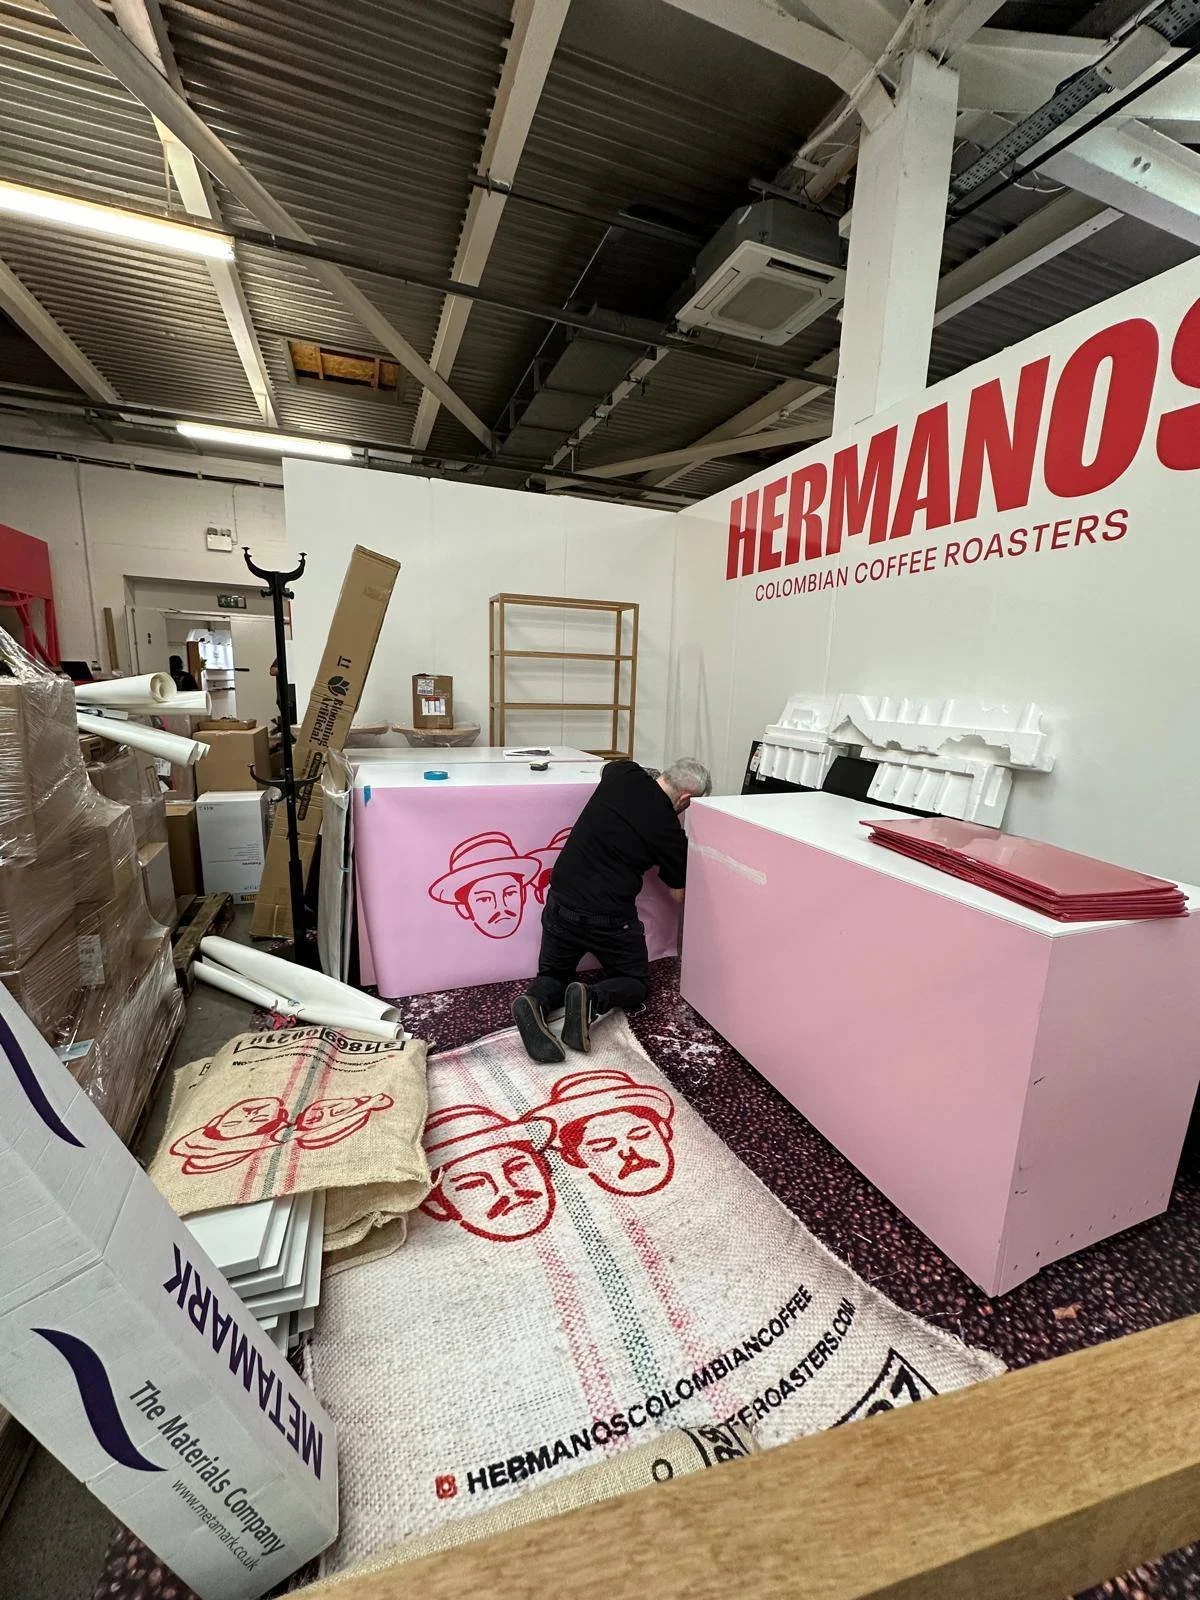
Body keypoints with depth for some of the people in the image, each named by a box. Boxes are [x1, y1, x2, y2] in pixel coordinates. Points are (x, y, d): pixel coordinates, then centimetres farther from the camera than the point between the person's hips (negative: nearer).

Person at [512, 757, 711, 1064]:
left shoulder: (622, 772, -1)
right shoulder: (669, 832, -8)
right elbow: (679, 895, 7)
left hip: (560, 901, 4)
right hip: (609, 919, -4)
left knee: (554, 974, 23)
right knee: (636, 983, 20)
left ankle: (535, 1002, -11)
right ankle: (592, 999, -12)